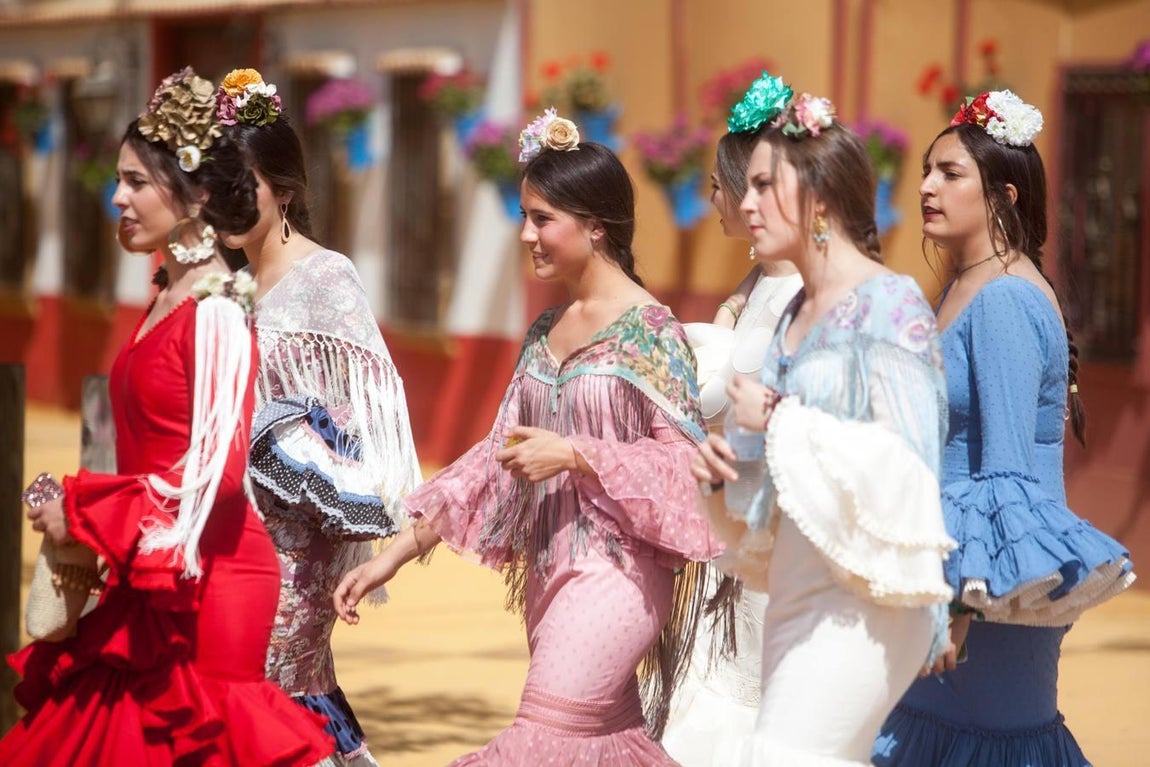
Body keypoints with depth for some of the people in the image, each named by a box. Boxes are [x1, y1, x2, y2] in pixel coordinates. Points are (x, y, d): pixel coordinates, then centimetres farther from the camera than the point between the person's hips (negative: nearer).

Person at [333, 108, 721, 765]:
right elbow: (498, 455, 13)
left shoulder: (650, 330, -9)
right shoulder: (546, 332, 13)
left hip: (616, 572, -7)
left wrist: (574, 454, -20)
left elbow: (686, 458, -12)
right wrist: (398, 552, 9)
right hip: (549, 571, 7)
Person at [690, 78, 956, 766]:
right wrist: (725, 464, 4)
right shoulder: (796, 315, 16)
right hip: (799, 595, 8)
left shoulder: (889, 304, -10)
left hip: (861, 602, -8)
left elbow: (905, 459, -19)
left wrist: (778, 419, -13)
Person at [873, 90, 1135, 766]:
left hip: (992, 568, -9)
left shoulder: (1005, 300, -16)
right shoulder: (963, 291, 12)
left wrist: (961, 598, -22)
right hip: (949, 557, 9)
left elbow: (1006, 474, -20)